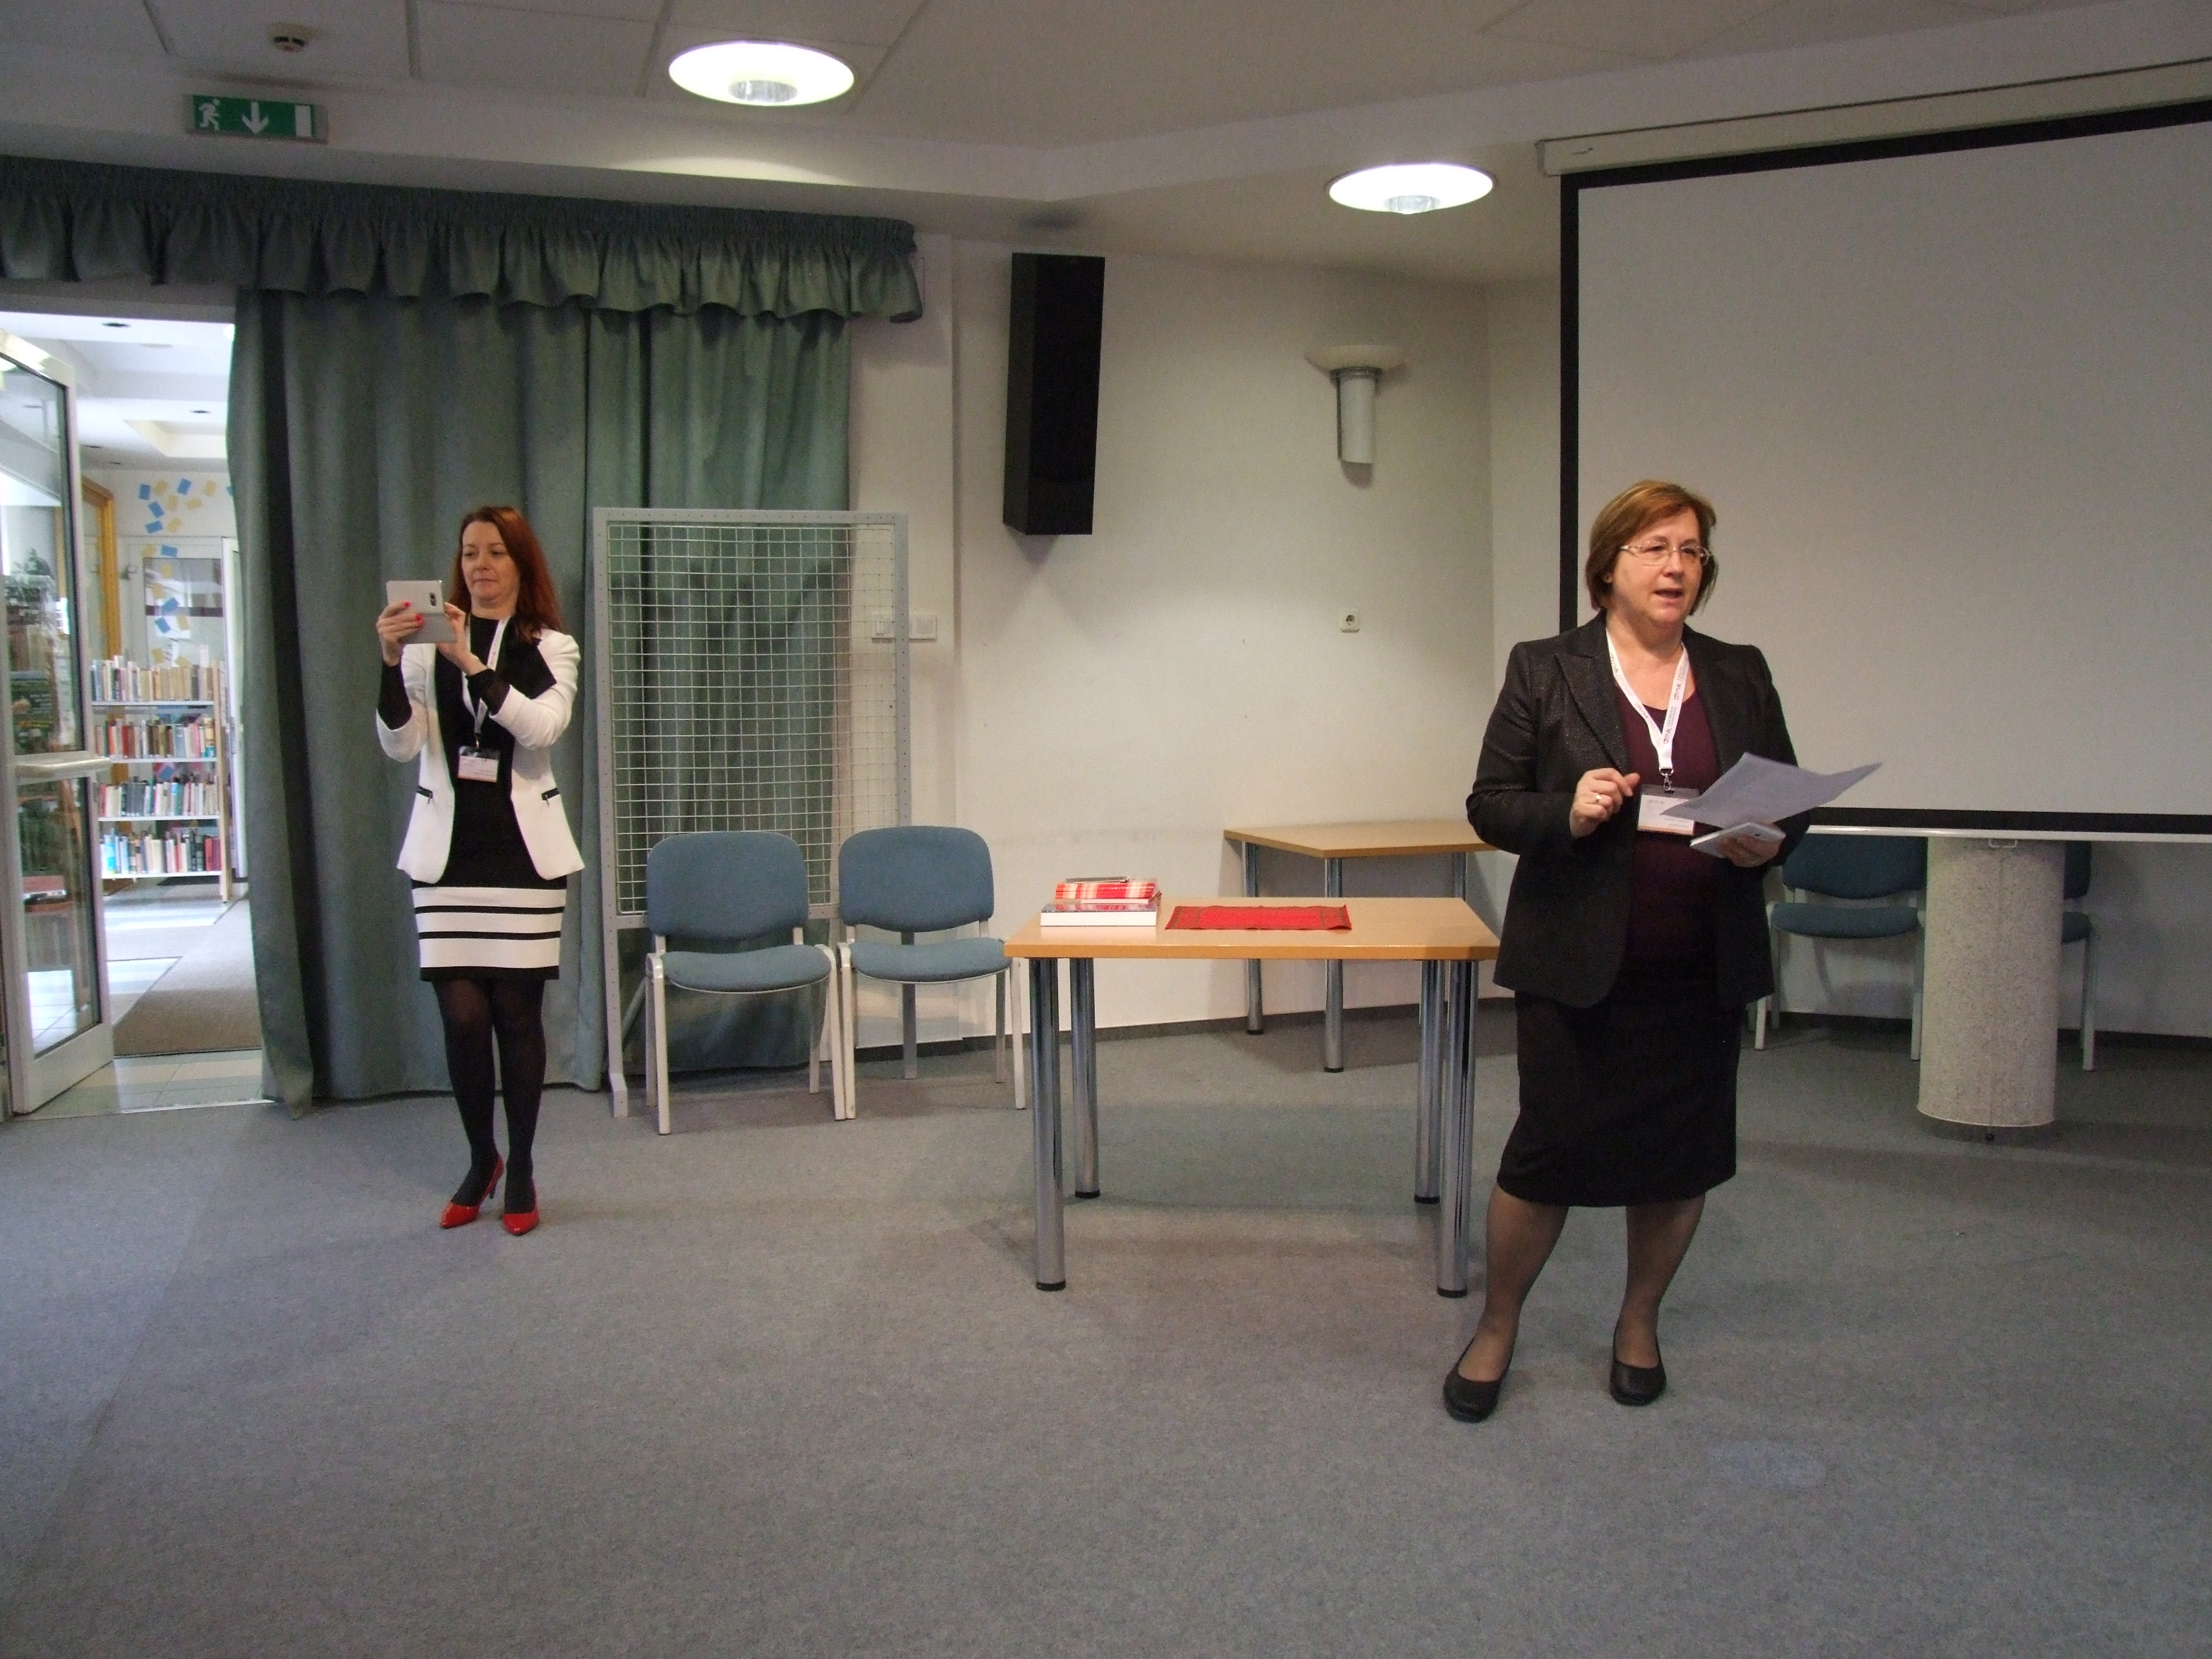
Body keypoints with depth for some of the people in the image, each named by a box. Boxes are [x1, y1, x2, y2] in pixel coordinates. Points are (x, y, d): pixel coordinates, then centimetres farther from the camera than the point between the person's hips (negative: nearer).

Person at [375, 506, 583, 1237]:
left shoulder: (551, 648, 4)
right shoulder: (428, 643, 5)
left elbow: (545, 725, -16)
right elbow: (400, 746, -5)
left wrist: (472, 664, -26)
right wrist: (391, 664, -19)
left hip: (524, 849, -1)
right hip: (447, 849, 1)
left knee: (517, 1012, 3)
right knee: (463, 1014, -1)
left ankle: (520, 1169, 17)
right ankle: (479, 1160, 21)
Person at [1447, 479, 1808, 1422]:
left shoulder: (1740, 677, 7)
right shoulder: (1544, 672, -2)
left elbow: (1793, 803, 11)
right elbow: (1490, 807, -3)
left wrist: (1770, 844, -11)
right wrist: (1567, 815, -21)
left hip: (1703, 972, 4)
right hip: (1578, 966, -3)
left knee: (1683, 1155, 11)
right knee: (1552, 1150, 1)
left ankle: (1639, 1322, 34)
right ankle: (1496, 1327, 23)